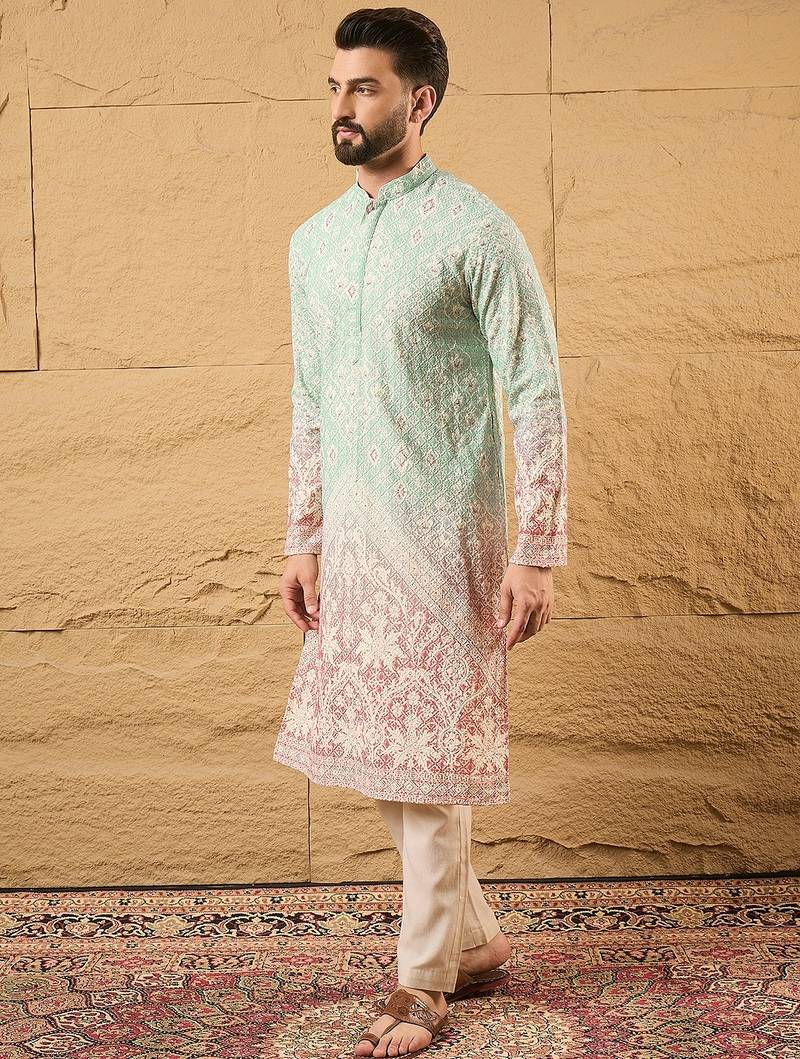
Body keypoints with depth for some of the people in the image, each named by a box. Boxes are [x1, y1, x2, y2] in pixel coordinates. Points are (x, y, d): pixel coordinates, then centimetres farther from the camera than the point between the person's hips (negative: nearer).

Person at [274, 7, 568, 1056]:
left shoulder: (476, 230, -10)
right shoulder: (314, 241, 10)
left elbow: (538, 395, -11)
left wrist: (537, 550, -15)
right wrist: (302, 538, 13)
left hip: (442, 533, -7)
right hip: (351, 531, 7)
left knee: (426, 754, 0)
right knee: (379, 750, 11)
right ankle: (475, 937, 29)